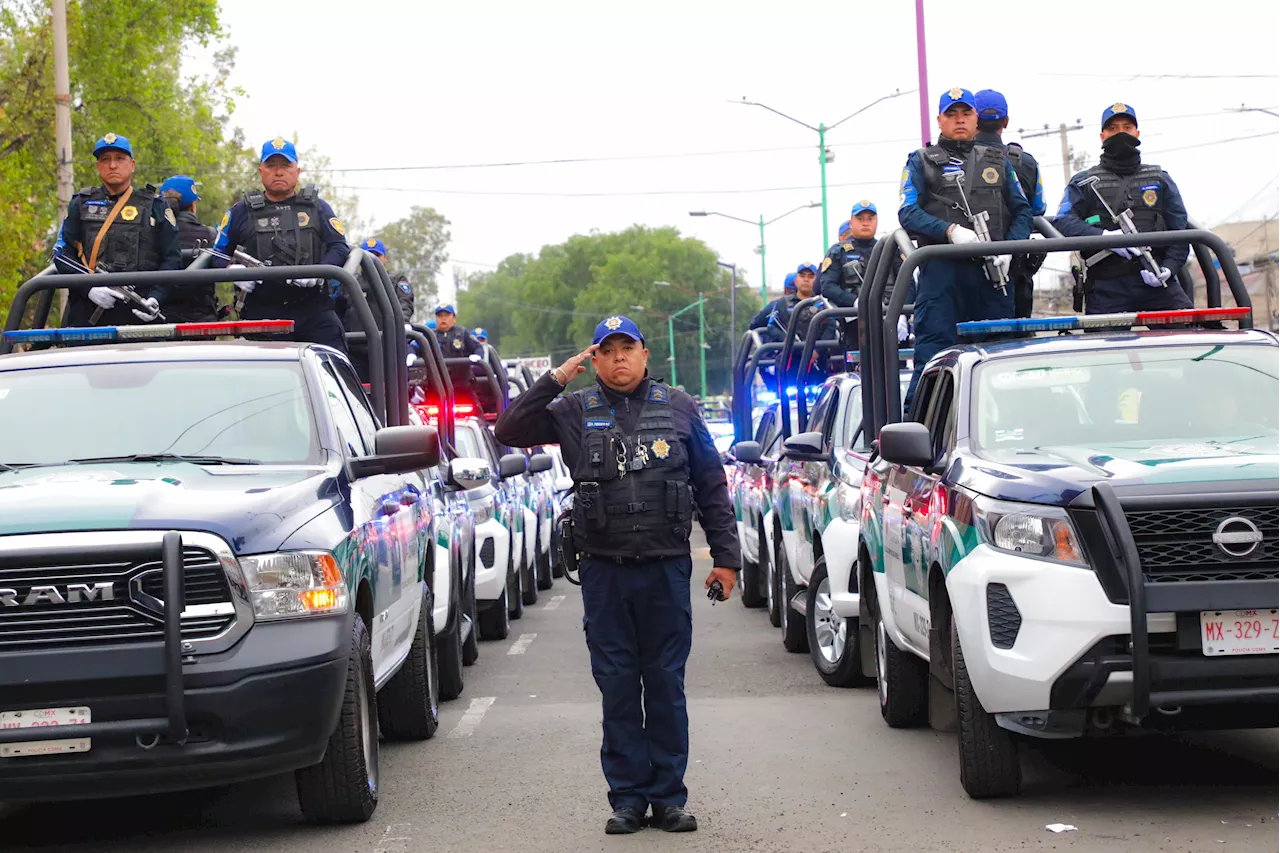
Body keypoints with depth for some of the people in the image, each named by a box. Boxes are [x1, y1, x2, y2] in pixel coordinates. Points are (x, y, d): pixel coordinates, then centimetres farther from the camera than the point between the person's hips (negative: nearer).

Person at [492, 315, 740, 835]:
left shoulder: (678, 409, 8)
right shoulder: (575, 413, 7)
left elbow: (712, 487, 10)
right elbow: (509, 432, -1)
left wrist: (725, 556, 5)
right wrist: (554, 381, -5)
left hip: (666, 568, 0)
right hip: (604, 572, 0)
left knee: (666, 685, 3)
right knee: (617, 688, 4)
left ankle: (669, 796, 11)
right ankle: (628, 797, 11)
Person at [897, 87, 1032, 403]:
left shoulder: (997, 161, 23)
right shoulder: (922, 162, 13)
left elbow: (1022, 210, 16)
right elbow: (907, 213, 0)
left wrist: (1008, 249, -4)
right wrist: (950, 230, -17)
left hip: (992, 271, 3)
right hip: (941, 270, -3)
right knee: (933, 356, -11)